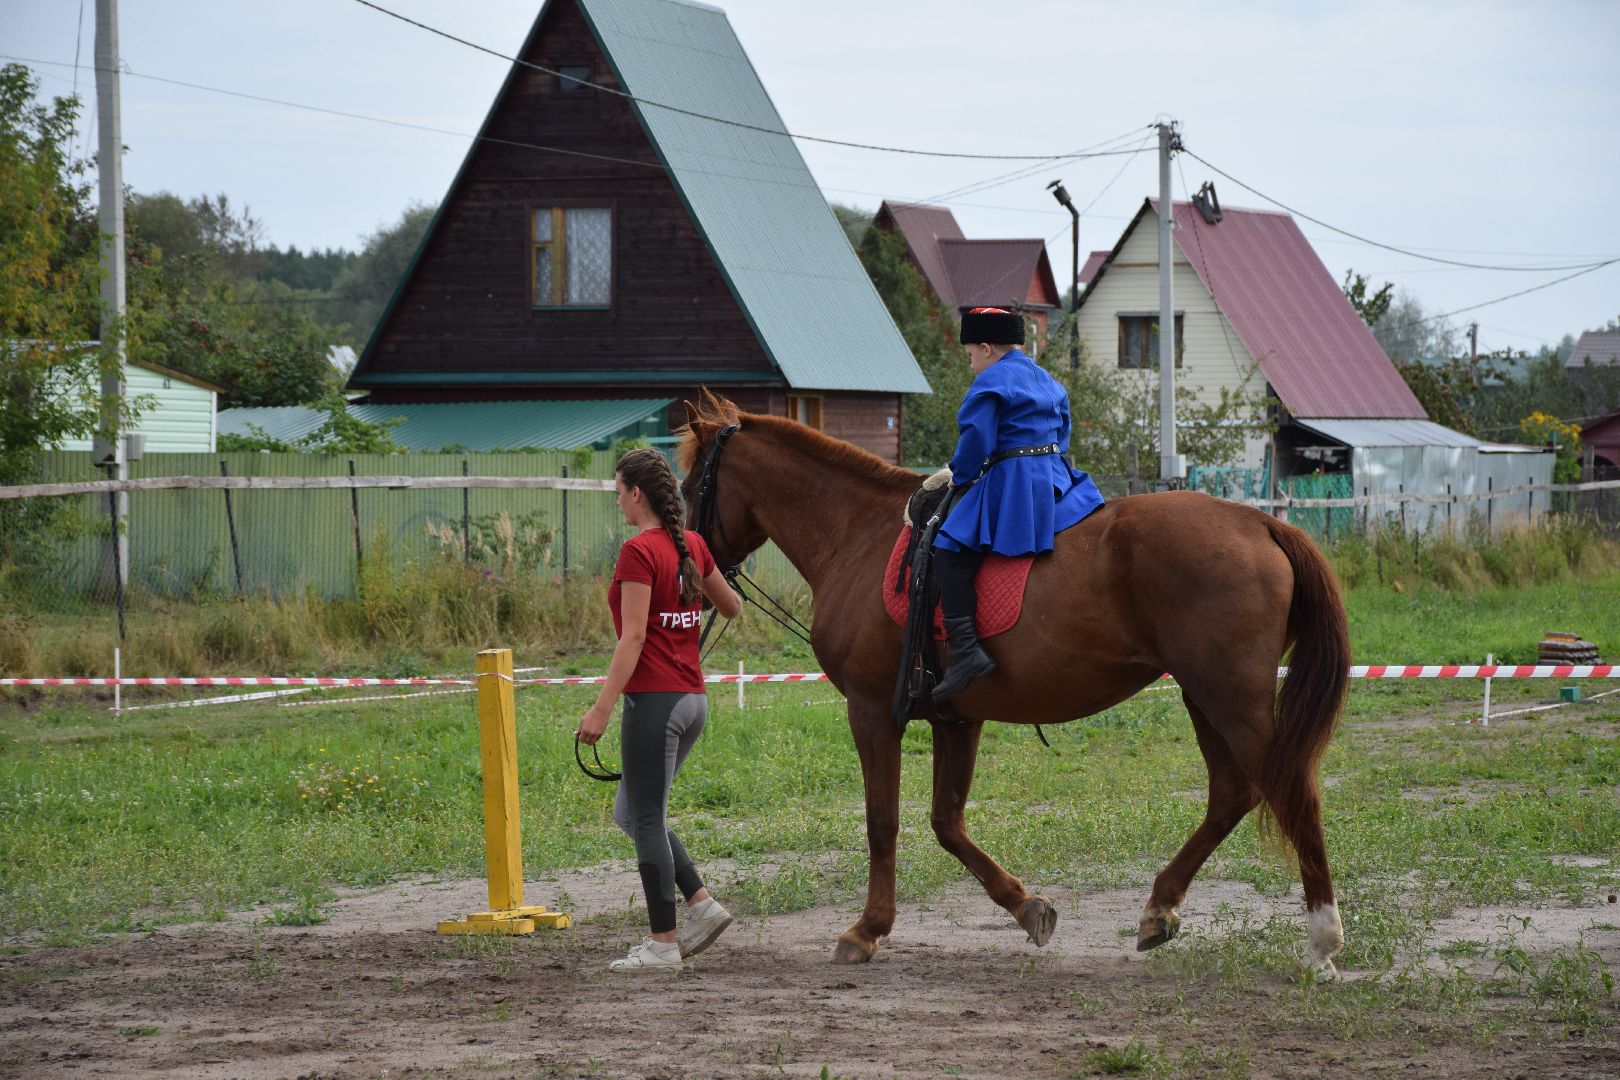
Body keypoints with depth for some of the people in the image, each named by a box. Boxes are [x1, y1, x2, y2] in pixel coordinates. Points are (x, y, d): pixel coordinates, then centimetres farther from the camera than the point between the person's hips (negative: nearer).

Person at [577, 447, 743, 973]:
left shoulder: (639, 552, -15)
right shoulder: (692, 546, 8)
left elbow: (633, 637, -20)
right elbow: (732, 608, 21)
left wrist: (602, 707, -20)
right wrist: (723, 592, 44)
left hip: (653, 699, -8)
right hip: (692, 698, 8)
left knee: (646, 820, 0)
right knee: (631, 812, 19)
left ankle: (663, 944, 4)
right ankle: (702, 904, 13)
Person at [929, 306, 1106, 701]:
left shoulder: (990, 382, -7)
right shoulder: (1046, 380, 20)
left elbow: (976, 439, -13)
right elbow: (1062, 432, 25)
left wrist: (960, 476, 3)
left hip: (1009, 483, -9)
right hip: (1056, 477, 9)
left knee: (950, 551, -14)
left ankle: (965, 649, -28)